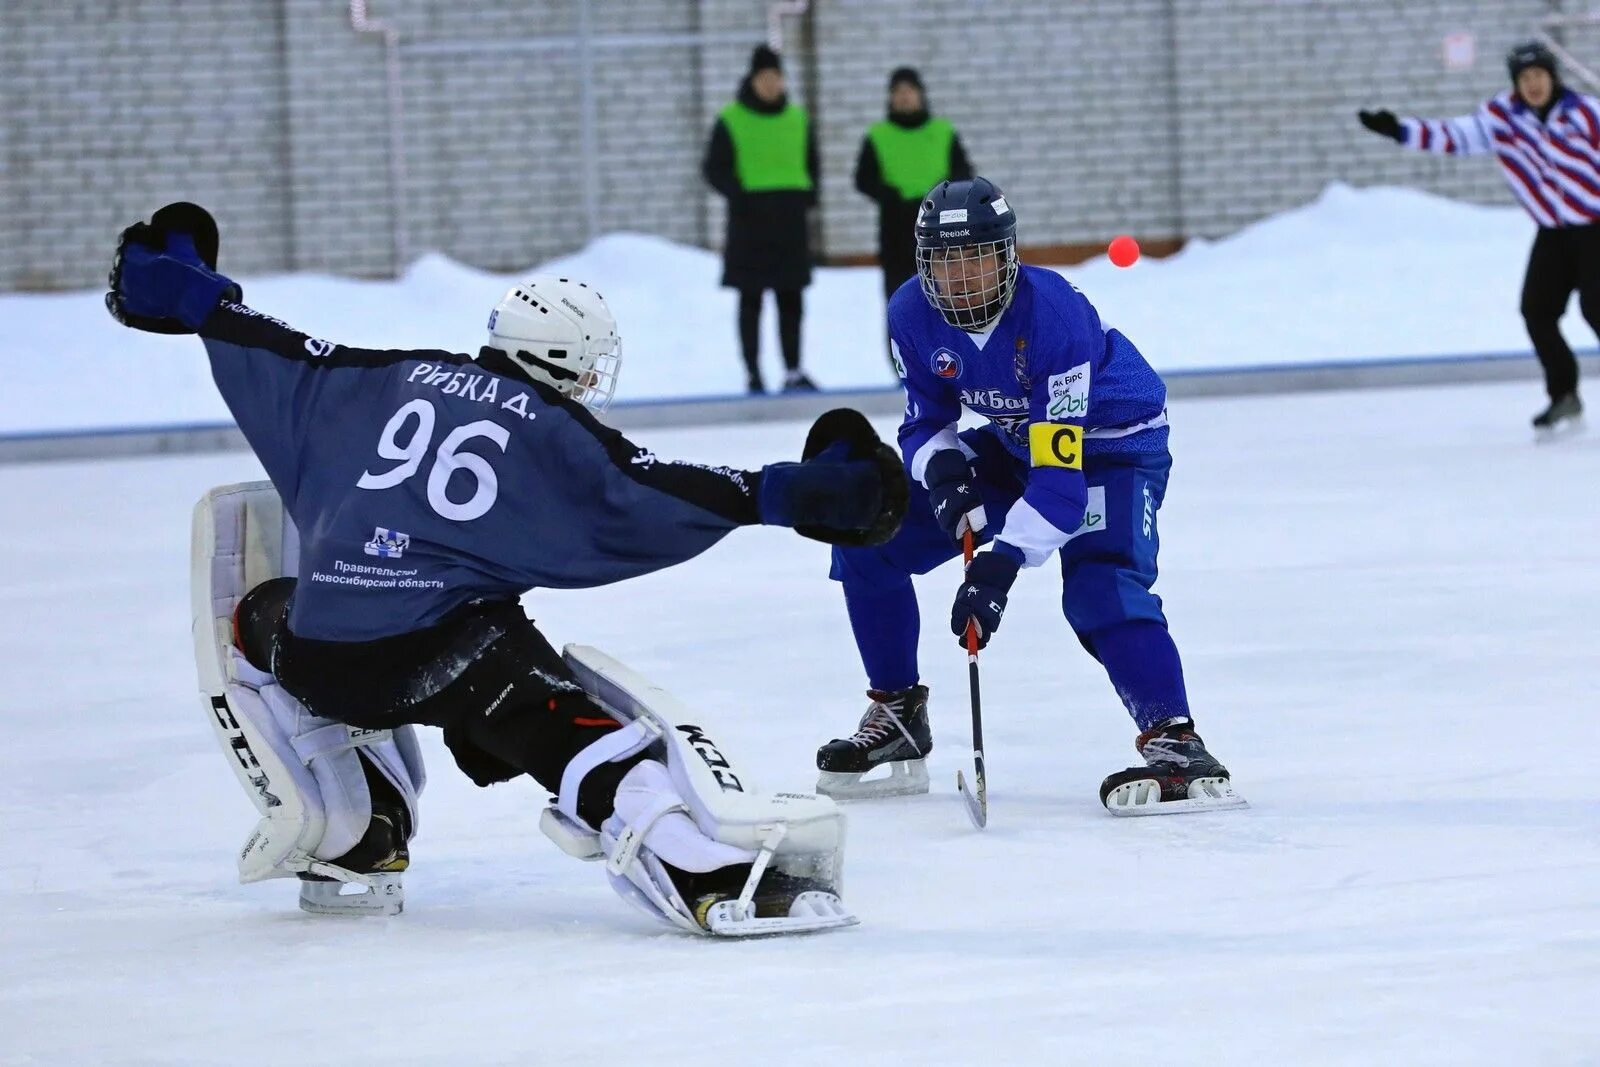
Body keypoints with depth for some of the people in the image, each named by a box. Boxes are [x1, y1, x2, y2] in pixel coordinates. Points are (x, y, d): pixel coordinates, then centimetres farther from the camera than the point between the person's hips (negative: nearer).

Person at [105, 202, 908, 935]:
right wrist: (790, 494, -8)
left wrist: (186, 293, 39)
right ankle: (663, 841, -43)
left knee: (266, 617, 37)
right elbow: (652, 495, -7)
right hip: (441, 651, -5)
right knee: (566, 730, -13)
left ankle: (345, 828, 31)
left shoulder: (395, 381, 17)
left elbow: (275, 358, 24)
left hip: (316, 655, 5)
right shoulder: (555, 433, 4)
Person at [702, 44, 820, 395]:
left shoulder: (798, 119, 11)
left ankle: (793, 371, 6)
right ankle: (752, 373, 4)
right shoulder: (731, 121, -2)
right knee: (751, 299, 1)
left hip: (789, 219, 4)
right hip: (749, 220, -3)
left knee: (790, 298, 3)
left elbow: (811, 164, 21)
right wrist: (739, 194, -18)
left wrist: (808, 194, 2)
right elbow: (714, 169, -1)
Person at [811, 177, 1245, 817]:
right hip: (1014, 443, 7)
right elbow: (924, 421, -3)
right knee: (868, 541, -1)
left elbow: (1061, 472, -38)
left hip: (1113, 444, -7)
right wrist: (941, 469, -27)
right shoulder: (913, 315, -17)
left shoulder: (1054, 314, -35)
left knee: (1099, 589, -33)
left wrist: (1001, 561, -46)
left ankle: (1176, 746, -31)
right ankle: (897, 717, 12)